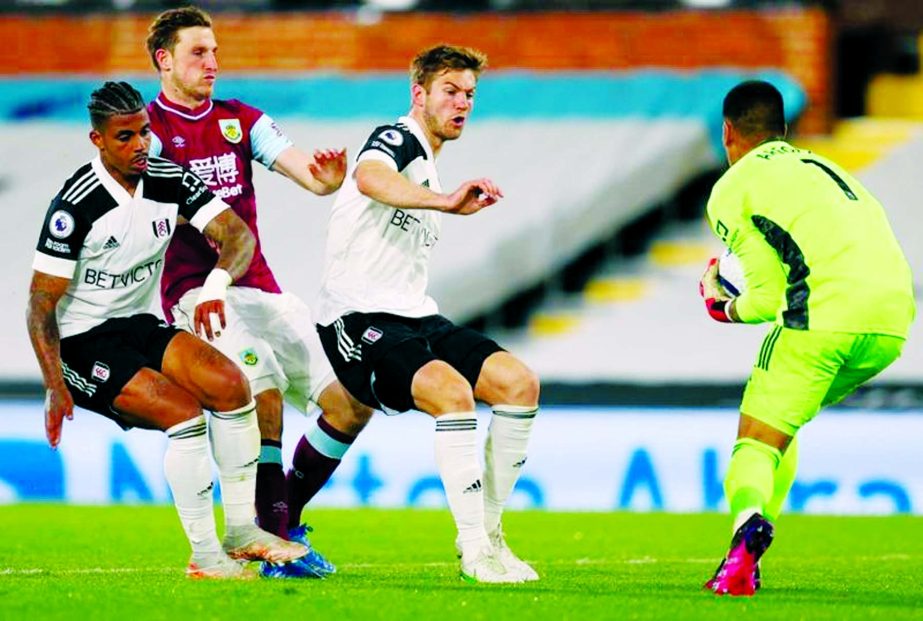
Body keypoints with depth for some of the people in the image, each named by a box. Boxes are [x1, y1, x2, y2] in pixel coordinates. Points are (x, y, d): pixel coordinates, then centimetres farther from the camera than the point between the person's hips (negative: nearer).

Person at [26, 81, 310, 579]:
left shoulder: (169, 180, -3)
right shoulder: (75, 206, -19)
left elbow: (238, 234, -7)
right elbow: (41, 303, -16)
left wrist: (216, 284, -29)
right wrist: (56, 389, -23)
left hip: (141, 325, 6)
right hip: (83, 344, -6)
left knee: (230, 384, -15)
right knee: (186, 413, -23)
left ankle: (241, 531, -4)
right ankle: (204, 556, -13)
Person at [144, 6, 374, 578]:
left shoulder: (241, 120, 14)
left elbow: (308, 176, 3)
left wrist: (328, 177, -22)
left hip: (261, 289, 6)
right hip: (196, 293, -6)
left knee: (351, 401, -3)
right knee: (262, 380, -30)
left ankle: (284, 516, 13)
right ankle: (276, 536, -23)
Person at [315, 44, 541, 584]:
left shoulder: (429, 172, 22)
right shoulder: (396, 140, -7)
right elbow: (369, 178, -35)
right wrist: (446, 202, -47)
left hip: (415, 317, 9)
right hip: (359, 318, -9)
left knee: (518, 381, -9)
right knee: (453, 391, -31)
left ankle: (488, 532, -1)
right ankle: (476, 550, -27)